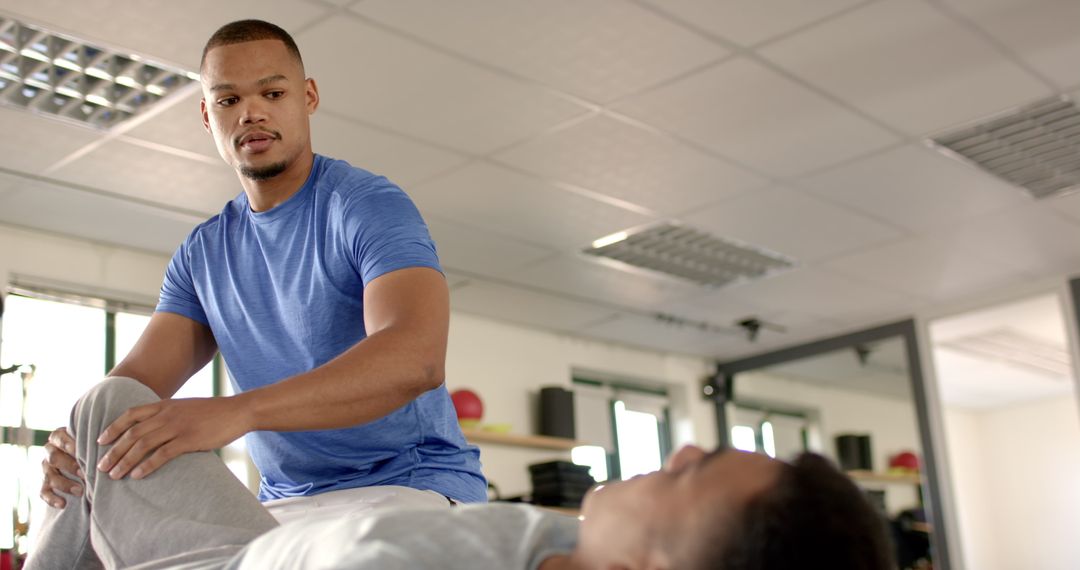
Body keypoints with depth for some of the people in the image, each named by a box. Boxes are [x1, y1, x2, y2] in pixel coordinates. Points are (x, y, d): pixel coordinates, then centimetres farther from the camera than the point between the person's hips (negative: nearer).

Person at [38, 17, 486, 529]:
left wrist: (235, 411, -39)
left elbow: (416, 357, -27)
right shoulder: (201, 255, 13)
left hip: (413, 485, -6)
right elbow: (138, 377, 5)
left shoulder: (370, 207, -10)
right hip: (283, 505, 6)